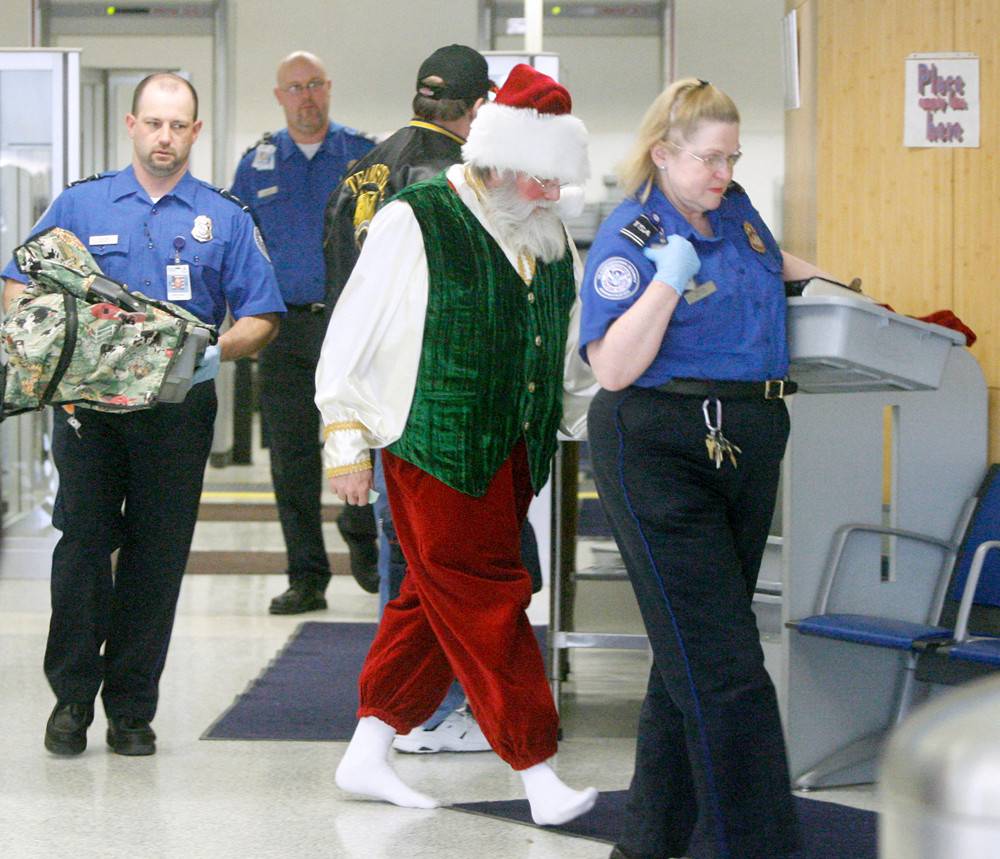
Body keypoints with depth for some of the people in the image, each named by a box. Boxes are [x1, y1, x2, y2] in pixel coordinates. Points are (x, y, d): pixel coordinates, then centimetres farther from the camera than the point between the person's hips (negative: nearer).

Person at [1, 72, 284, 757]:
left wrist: (215, 352, -15)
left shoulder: (226, 218, 8)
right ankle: (72, 695, 7)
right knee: (82, 540, -6)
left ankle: (132, 707, 12)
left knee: (158, 553, 3)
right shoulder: (79, 204, 9)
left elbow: (262, 317, 5)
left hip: (179, 410, 0)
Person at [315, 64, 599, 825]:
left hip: (512, 456, 7)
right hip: (435, 451, -7)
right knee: (485, 602, -4)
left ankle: (368, 755, 22)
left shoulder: (551, 240, 12)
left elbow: (569, 355, 22)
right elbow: (353, 336, -6)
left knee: (435, 602, 11)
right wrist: (348, 441, -6)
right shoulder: (413, 223, -9)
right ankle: (538, 774, 1)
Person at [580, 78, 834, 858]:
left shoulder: (734, 209, 12)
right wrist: (668, 281, -25)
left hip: (748, 445, 8)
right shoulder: (630, 239, -11)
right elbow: (613, 368, -19)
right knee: (721, 663, -10)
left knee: (694, 655, 12)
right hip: (662, 454, -8)